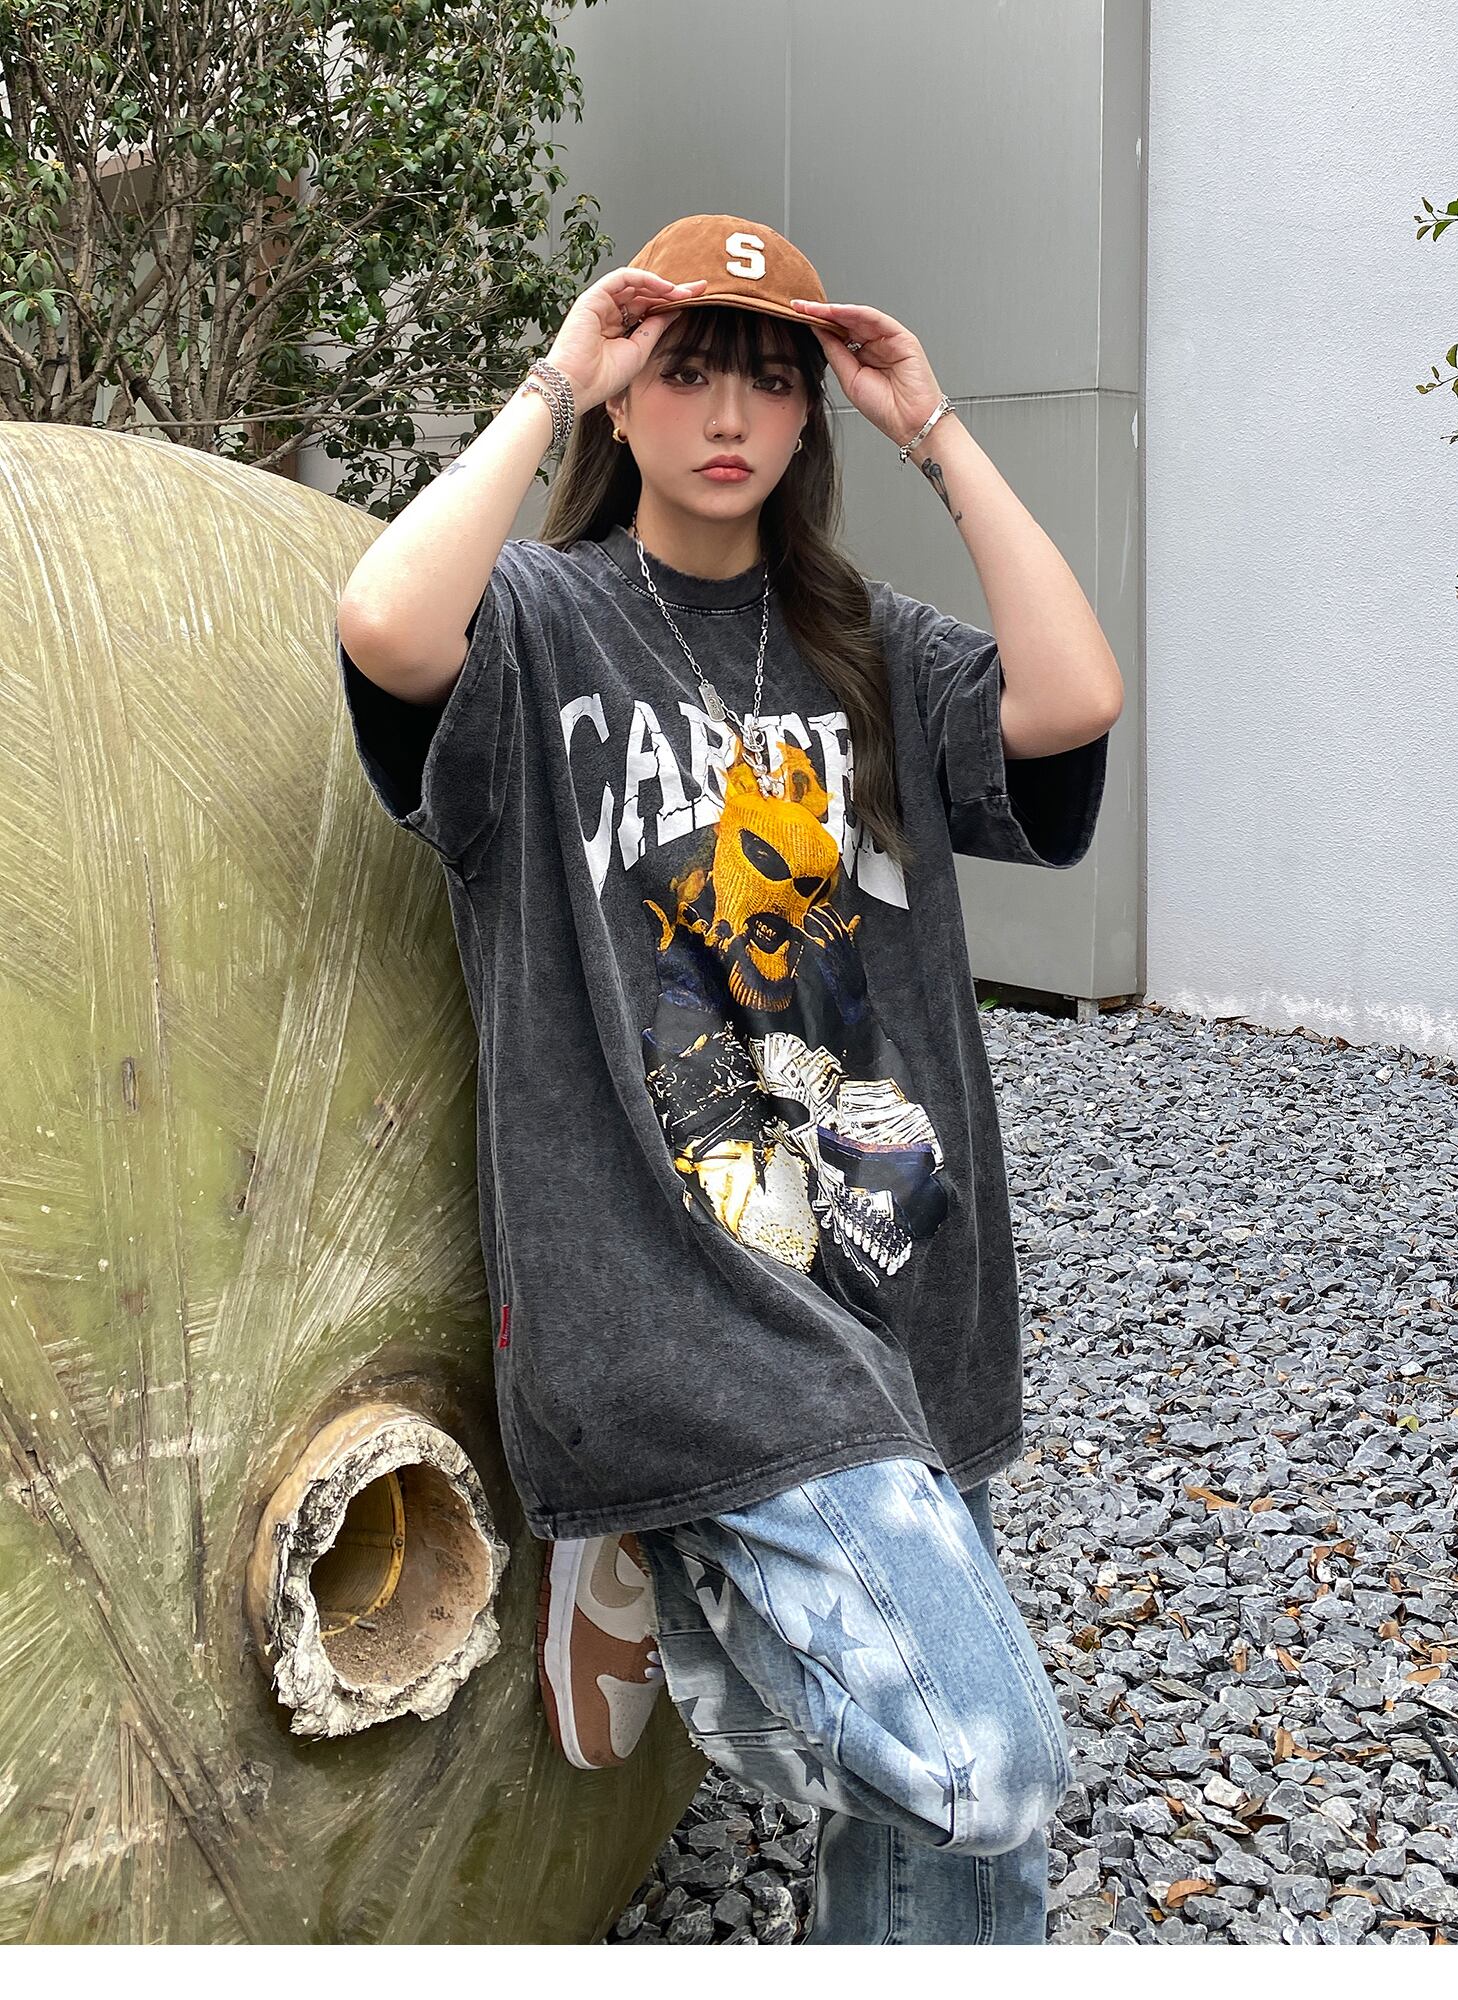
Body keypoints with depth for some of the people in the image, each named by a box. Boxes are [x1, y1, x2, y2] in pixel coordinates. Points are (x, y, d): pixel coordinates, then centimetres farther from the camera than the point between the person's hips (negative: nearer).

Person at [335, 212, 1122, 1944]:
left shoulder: (870, 649, 14)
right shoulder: (540, 624, 1)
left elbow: (1072, 703, -5)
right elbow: (387, 628, -22)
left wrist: (933, 431, 0)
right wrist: (551, 387, -10)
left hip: (896, 1279, 6)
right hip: (672, 1289, -5)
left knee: (913, 1807, 13)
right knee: (987, 1772, -16)